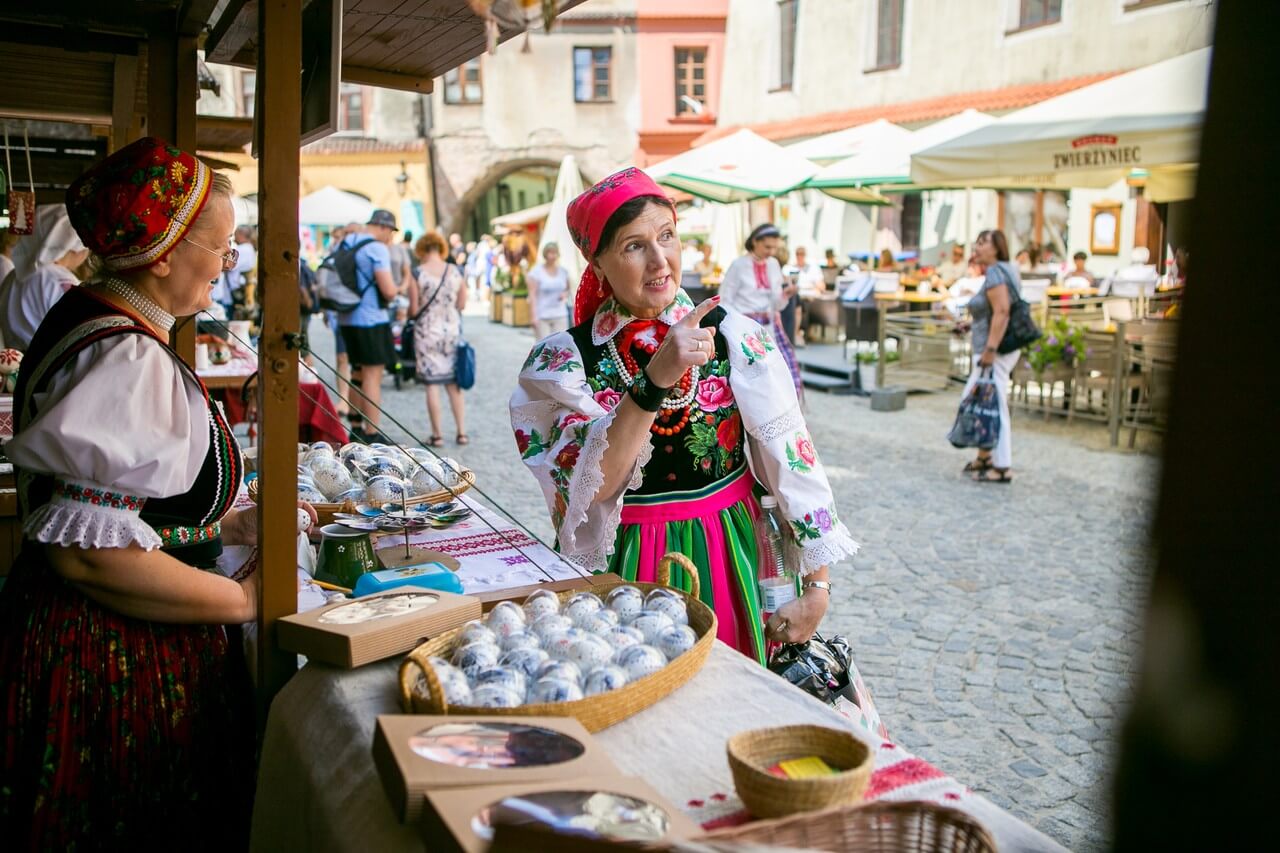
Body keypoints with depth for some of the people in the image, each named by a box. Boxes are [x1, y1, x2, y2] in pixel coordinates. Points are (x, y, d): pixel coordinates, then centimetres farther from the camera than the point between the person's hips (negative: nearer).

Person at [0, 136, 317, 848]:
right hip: (114, 662, -10)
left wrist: (233, 525, 13)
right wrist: (244, 598, -17)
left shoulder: (96, 322, 10)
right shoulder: (126, 358, -22)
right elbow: (88, 553, -27)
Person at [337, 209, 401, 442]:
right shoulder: (377, 249, -14)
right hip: (371, 320, -8)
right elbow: (389, 291, -20)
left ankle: (356, 429, 26)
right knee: (373, 375, -4)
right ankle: (372, 435, -4)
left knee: (359, 372, 19)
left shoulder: (345, 243, 11)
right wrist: (395, 285, 1)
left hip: (347, 318, 8)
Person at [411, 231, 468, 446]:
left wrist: (409, 311, 13)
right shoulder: (456, 271, -2)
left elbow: (414, 310, -9)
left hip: (427, 332, -3)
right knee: (454, 383, 13)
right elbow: (462, 304, 3)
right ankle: (462, 432, 13)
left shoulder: (418, 273, -9)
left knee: (432, 384, 3)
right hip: (452, 330, 3)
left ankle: (437, 435, 6)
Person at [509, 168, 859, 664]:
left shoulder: (735, 337, -7)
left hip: (730, 563, 1)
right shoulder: (563, 359, -8)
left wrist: (817, 586, -8)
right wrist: (655, 381, -30)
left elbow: (793, 461, -6)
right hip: (622, 572, 0)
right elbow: (591, 487, -19)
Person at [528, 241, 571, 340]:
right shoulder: (536, 272, -4)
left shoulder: (563, 271, 9)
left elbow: (567, 289, 22)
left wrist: (565, 294, -3)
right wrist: (534, 316, -14)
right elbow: (532, 295, -7)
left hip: (560, 316, 4)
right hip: (542, 317, -4)